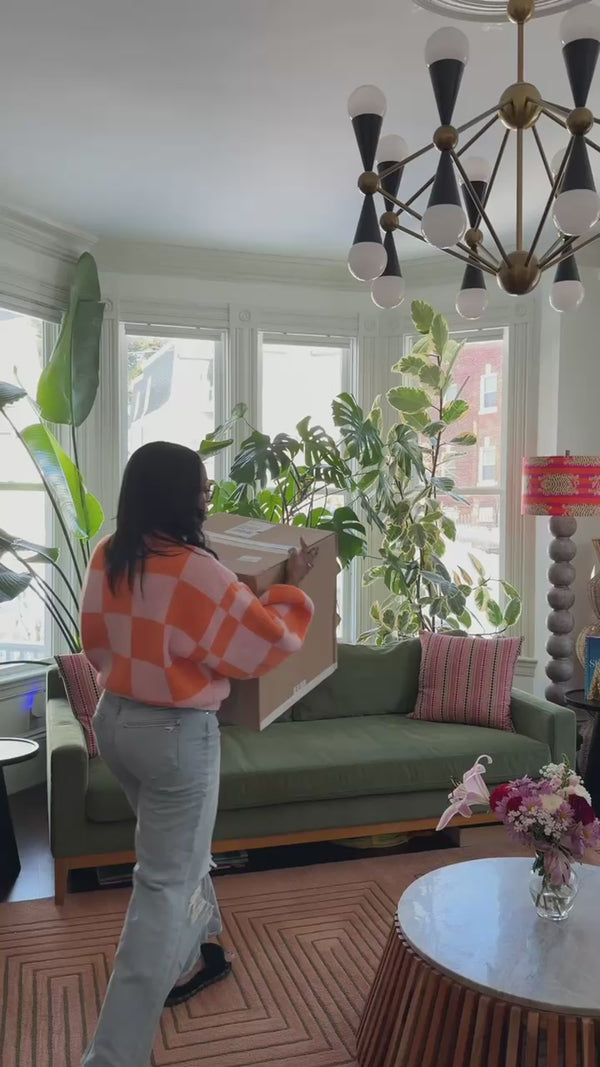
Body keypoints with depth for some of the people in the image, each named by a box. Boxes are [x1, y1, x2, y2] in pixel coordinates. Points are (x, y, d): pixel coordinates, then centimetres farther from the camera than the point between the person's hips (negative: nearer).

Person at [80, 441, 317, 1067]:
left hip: (114, 719, 8)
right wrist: (292, 587, 0)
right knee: (165, 883, 3)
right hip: (176, 733, -8)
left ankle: (189, 961, 46)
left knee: (177, 852, 27)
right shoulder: (194, 571, -24)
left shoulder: (107, 557, -1)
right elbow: (268, 642, -14)